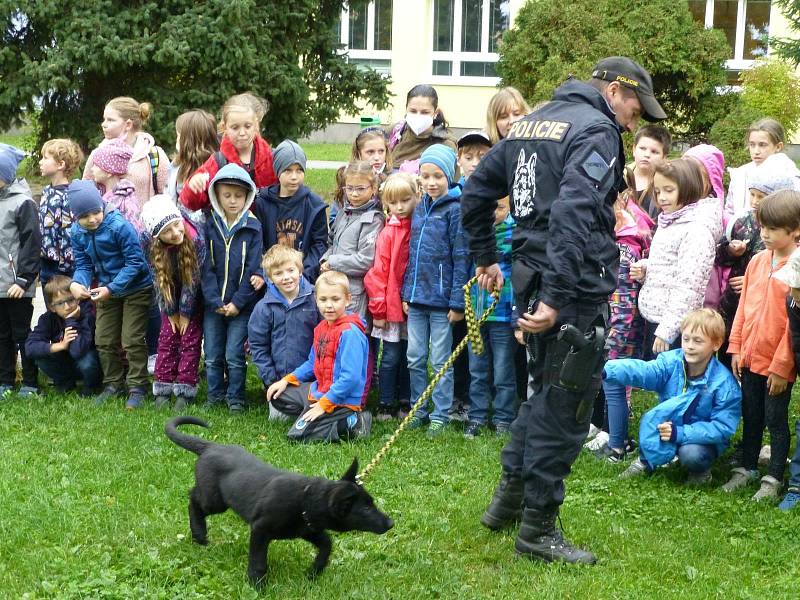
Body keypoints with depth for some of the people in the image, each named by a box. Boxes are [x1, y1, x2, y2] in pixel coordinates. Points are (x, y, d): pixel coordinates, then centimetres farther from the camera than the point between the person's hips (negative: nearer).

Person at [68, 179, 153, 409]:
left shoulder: (120, 226, -28)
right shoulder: (77, 232, -8)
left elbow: (135, 262, -25)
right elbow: (83, 264, -2)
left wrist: (111, 289, -29)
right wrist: (76, 284, -25)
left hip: (136, 289, -6)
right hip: (107, 290, 6)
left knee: (132, 340, -5)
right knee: (104, 340, 11)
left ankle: (137, 387, 8)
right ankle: (113, 383, 27)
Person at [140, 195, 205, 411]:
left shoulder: (197, 239, -33)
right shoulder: (150, 243, -25)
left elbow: (193, 279, -23)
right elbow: (159, 279, -14)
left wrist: (186, 312, -15)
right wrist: (171, 311, -8)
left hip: (195, 295, -2)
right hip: (171, 295, 2)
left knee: (191, 338, -3)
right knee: (167, 337, 2)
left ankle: (185, 390, 0)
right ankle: (163, 390, 7)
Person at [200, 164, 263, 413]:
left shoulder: (253, 228, -4)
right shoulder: (210, 226, 2)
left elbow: (253, 269, -7)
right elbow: (207, 268, -1)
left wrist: (237, 302, -12)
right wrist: (215, 301, -9)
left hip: (241, 304, -3)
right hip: (213, 303, 3)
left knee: (234, 355, -2)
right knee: (212, 355, 8)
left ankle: (235, 398, 12)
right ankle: (214, 396, 22)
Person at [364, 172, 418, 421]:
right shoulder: (388, 233, -6)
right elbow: (378, 272, -6)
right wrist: (378, 309, -8)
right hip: (392, 305, -2)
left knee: (409, 356, 11)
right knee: (391, 357, 3)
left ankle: (405, 402, 22)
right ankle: (385, 405, 13)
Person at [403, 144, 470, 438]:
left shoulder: (455, 210, -10)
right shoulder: (420, 208, 10)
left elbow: (461, 258, -12)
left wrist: (457, 302, -14)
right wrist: (407, 292, 11)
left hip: (441, 299, -6)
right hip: (417, 297, 6)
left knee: (440, 360, 3)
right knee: (415, 358, 11)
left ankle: (440, 415, 13)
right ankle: (419, 410, 23)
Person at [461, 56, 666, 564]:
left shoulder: (530, 123, 15)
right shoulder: (597, 130, -12)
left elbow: (476, 190, 22)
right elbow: (573, 213, -26)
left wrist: (485, 257, 30)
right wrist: (557, 297, -29)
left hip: (530, 275, 9)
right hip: (578, 288, -9)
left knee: (544, 391, 24)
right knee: (566, 407, 1)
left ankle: (509, 498, 32)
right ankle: (538, 528, 7)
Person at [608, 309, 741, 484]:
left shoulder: (724, 384, -20)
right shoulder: (672, 361, -13)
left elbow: (723, 428, -22)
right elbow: (642, 370, -31)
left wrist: (680, 433, -32)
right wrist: (607, 371, -51)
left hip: (703, 439, -3)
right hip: (668, 427, 3)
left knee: (691, 454, -34)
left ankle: (701, 470, 2)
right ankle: (646, 461, -1)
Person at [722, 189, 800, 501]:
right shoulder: (757, 261, 4)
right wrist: (736, 347, 8)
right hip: (751, 357, 6)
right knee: (751, 417, 18)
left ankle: (774, 478, 19)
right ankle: (747, 468, 32)